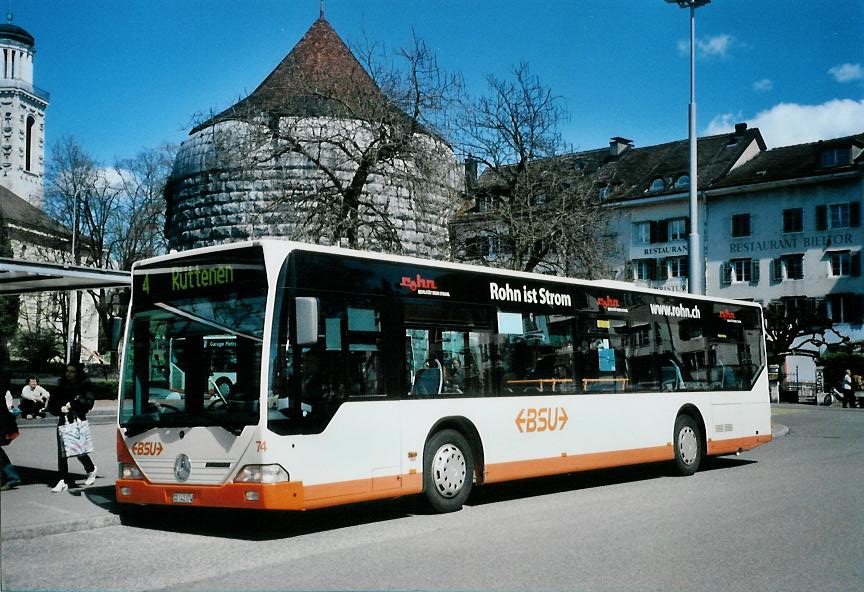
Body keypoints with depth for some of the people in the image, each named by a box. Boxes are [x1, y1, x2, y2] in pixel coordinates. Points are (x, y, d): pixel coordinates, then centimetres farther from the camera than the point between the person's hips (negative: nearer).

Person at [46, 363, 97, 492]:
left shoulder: (85, 386, 0)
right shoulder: (61, 387, 10)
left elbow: (88, 403, -10)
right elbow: (51, 405, 9)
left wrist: (72, 404, -18)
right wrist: (61, 409, -11)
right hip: (64, 422, 3)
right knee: (62, 452, -3)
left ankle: (91, 469, 27)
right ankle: (63, 480, -1)